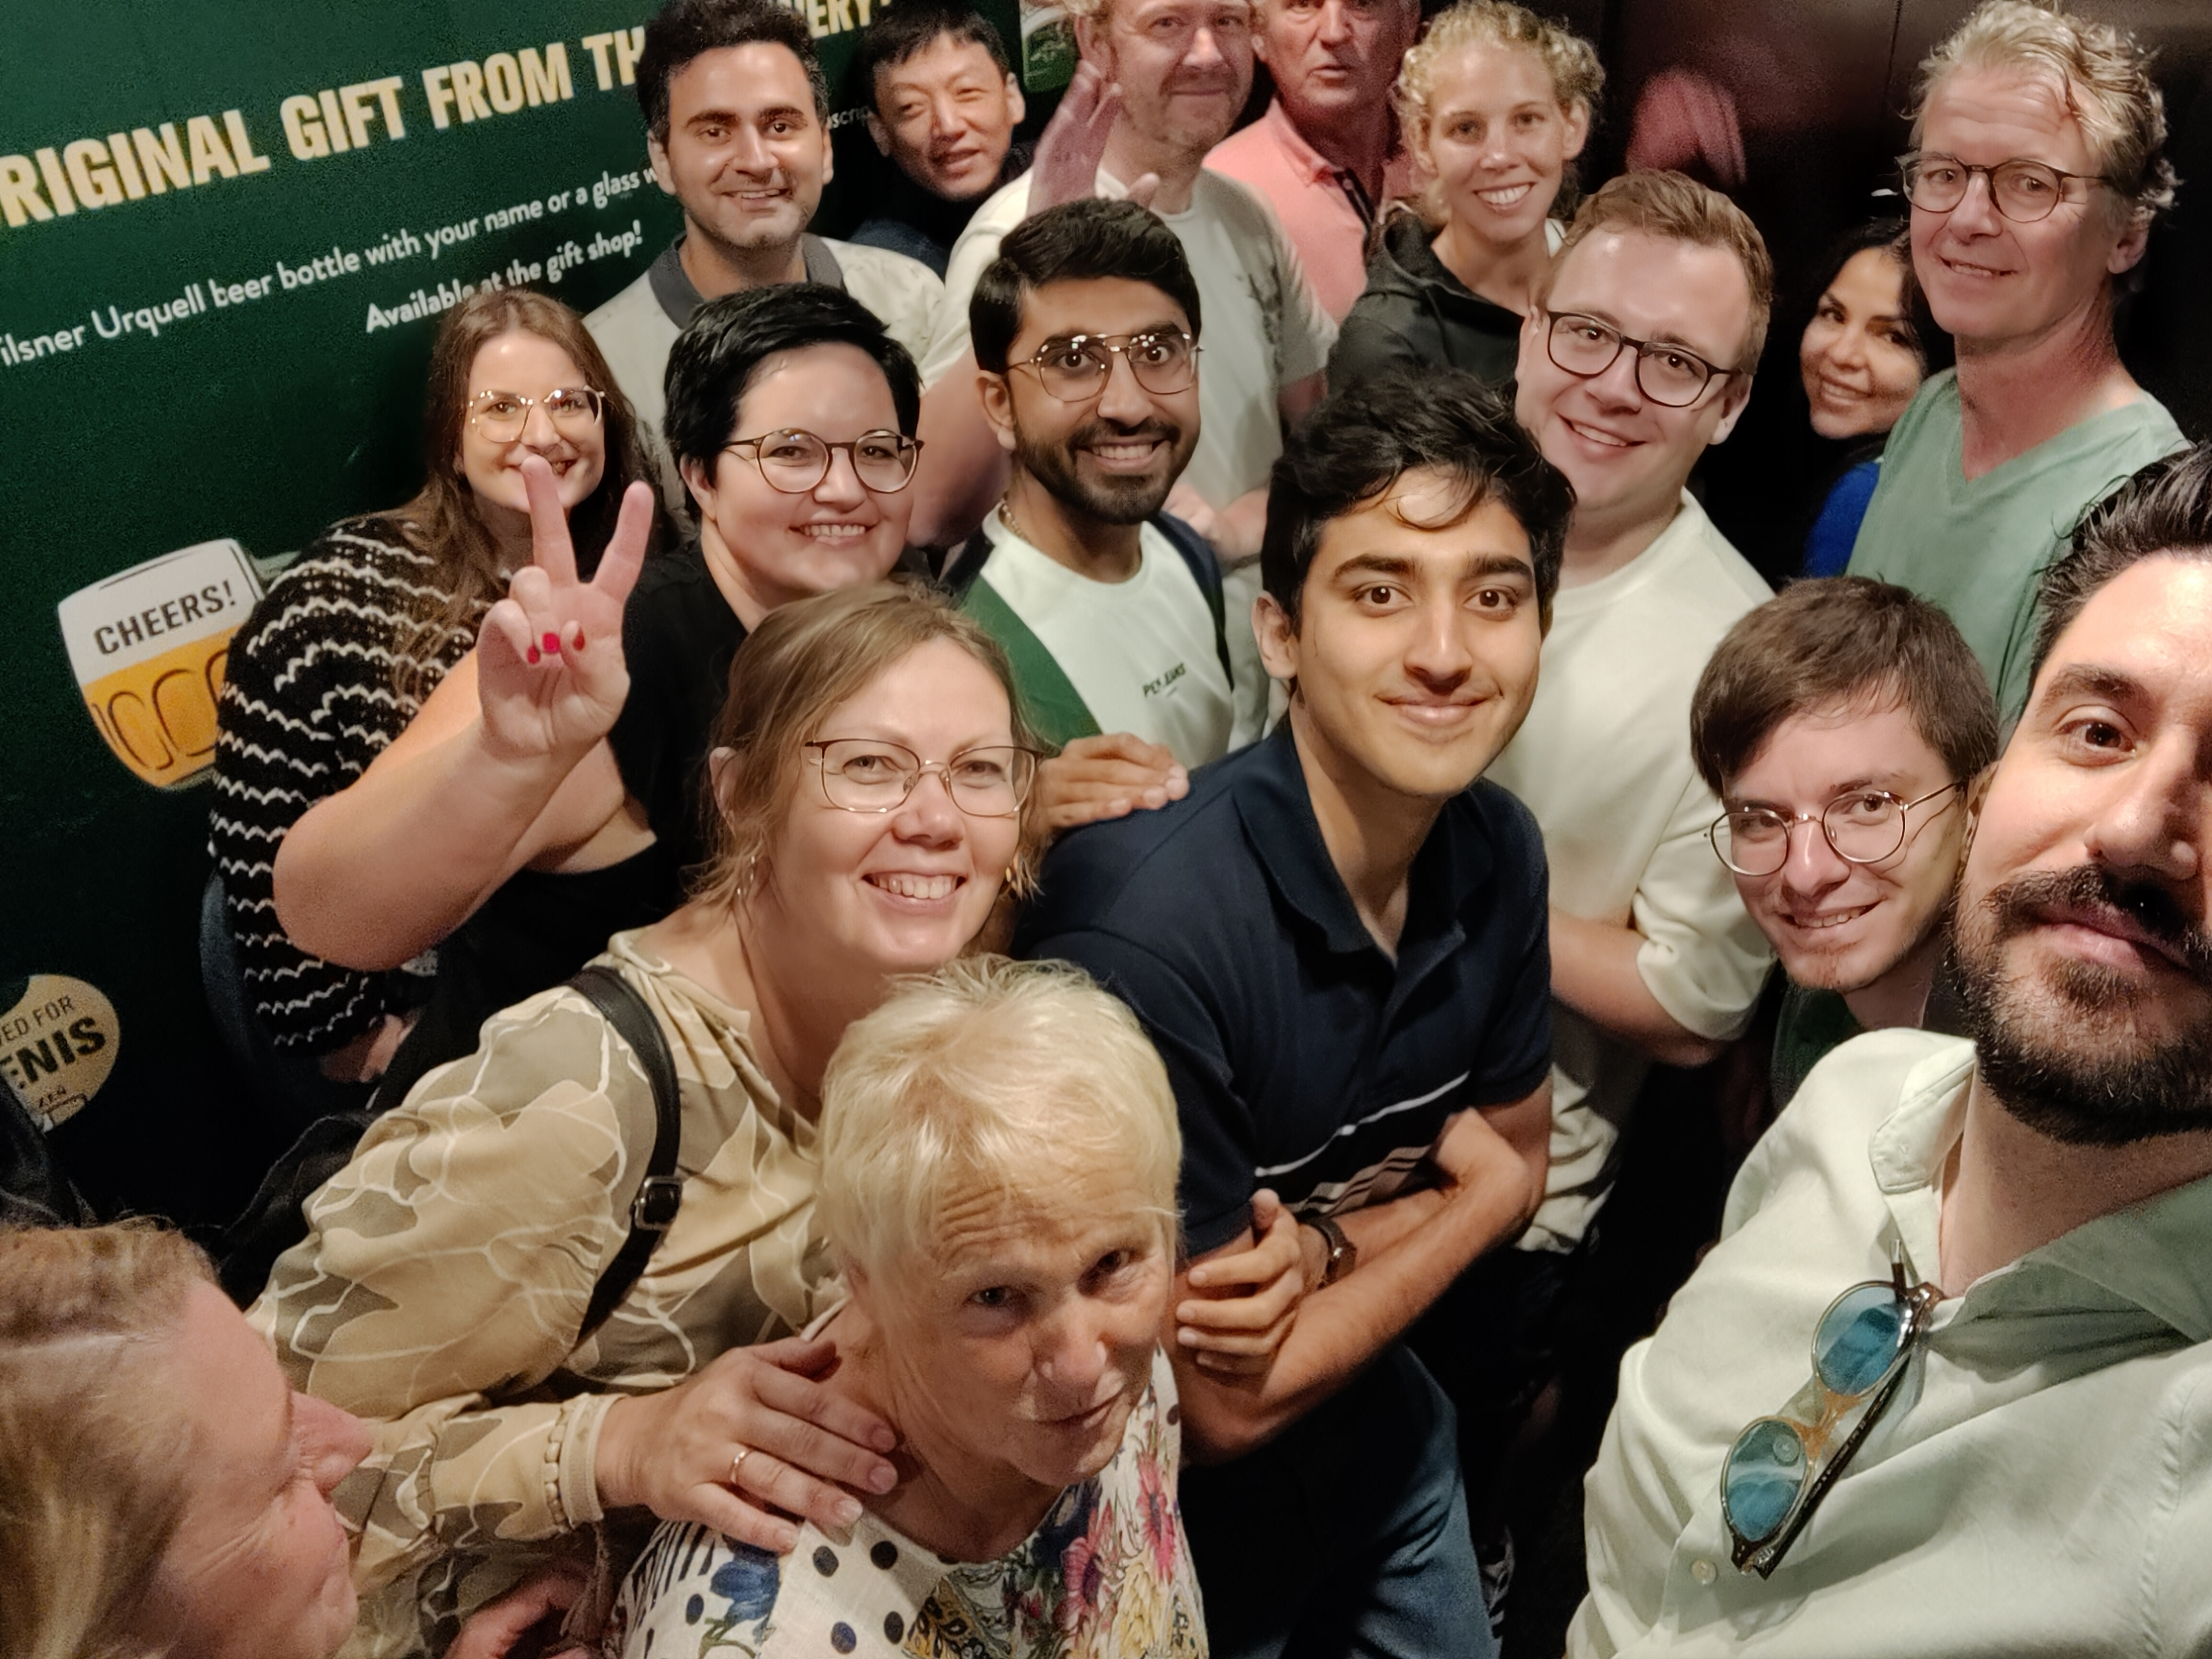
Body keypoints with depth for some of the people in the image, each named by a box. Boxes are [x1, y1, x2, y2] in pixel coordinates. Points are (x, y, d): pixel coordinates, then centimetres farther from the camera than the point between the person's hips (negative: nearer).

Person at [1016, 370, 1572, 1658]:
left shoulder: (1498, 853, -14)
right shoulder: (1140, 929, -35)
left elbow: (1518, 1154, 2)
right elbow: (1224, 1404, -26)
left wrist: (1311, 1254, -17)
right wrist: (1473, 1202, -13)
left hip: (1385, 1444, 6)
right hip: (1177, 1522, -5)